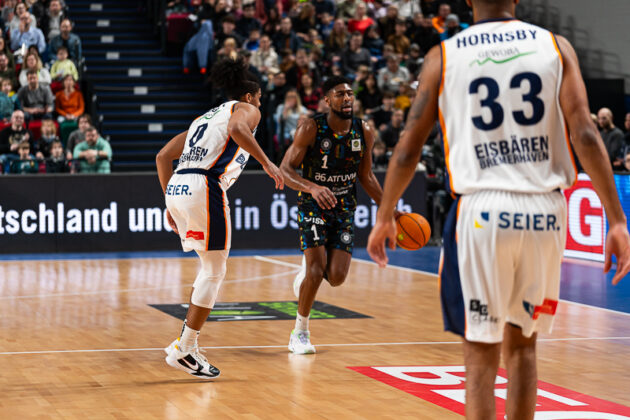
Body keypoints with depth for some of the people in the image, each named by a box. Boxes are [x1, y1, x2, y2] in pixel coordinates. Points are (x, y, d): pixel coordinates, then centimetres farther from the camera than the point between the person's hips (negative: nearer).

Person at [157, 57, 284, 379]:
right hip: (204, 187, -8)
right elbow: (237, 130, -17)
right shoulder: (246, 109, 11)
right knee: (214, 271, 1)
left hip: (177, 188, 8)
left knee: (211, 267, 20)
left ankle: (186, 342, 17)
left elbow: (163, 156, 25)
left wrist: (171, 204, 27)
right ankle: (184, 350, 0)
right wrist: (266, 162, -11)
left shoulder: (205, 118, 31)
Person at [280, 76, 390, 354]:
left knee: (337, 277, -6)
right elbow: (285, 170, -17)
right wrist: (312, 188, -36)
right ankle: (300, 333, 2)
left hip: (344, 208, 4)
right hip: (313, 205, -4)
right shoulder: (311, 129, -16)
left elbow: (366, 177, 9)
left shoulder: (364, 133, -4)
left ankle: (308, 269, 31)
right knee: (316, 270, -17)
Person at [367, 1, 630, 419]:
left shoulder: (444, 56, 4)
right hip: (545, 213, 2)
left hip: (483, 210, -2)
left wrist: (385, 217, 18)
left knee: (481, 353, 6)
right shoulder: (556, 46, 6)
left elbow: (408, 149, 5)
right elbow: (585, 135, -5)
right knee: (522, 343, 19)